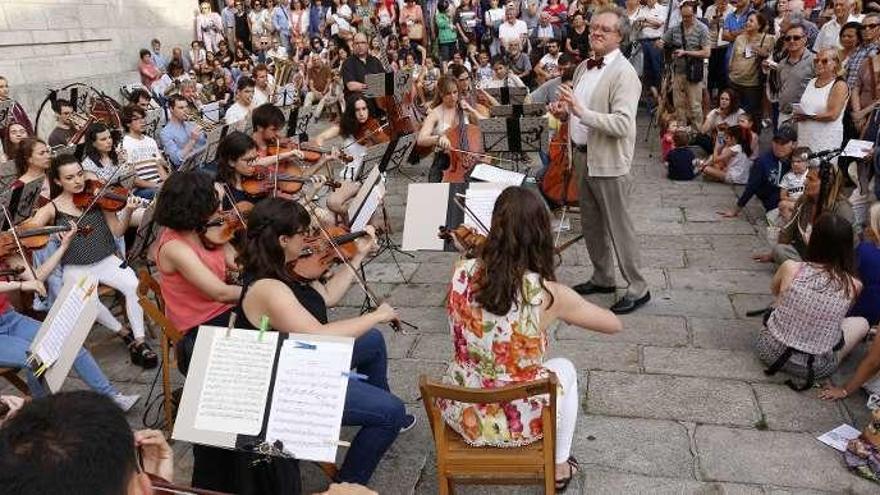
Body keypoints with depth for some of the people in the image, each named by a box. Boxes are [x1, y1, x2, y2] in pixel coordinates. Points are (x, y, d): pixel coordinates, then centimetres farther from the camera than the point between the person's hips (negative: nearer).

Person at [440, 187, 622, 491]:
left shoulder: (462, 273, -14)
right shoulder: (549, 294, -22)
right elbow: (614, 324, -5)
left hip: (460, 413, 3)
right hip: (518, 423, -3)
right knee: (565, 369, 28)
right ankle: (558, 467, 40)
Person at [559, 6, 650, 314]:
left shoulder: (624, 73, -17)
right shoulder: (584, 67, 8)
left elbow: (622, 124, -27)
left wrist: (581, 111, -32)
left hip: (608, 162, -8)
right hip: (583, 156, 8)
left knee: (618, 227, 1)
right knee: (591, 224, 18)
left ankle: (638, 289, 15)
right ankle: (602, 278, 35)